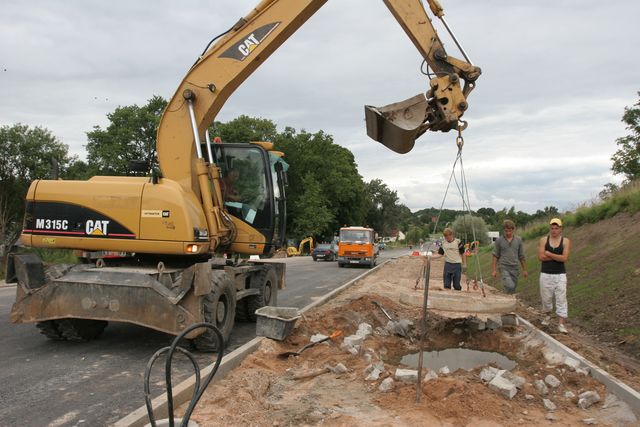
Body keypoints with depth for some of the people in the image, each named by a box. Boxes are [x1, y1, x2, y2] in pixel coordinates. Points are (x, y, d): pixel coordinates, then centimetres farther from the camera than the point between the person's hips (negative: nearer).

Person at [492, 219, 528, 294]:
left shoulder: (518, 240, 7)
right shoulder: (499, 240, 0)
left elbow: (521, 256, 13)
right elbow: (495, 256, 2)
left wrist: (524, 270, 12)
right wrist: (494, 270, -4)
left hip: (515, 268, 3)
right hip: (504, 268, -3)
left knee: (512, 290, 7)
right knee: (510, 286, -23)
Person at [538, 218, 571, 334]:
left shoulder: (566, 241, -2)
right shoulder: (543, 240, 0)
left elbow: (564, 258, -13)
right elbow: (541, 257, -12)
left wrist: (549, 253, -11)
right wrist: (557, 256, -12)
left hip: (560, 275, -1)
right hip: (546, 274, 1)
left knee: (561, 299, -4)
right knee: (546, 298, 11)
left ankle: (561, 324, -1)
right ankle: (547, 315, 37)